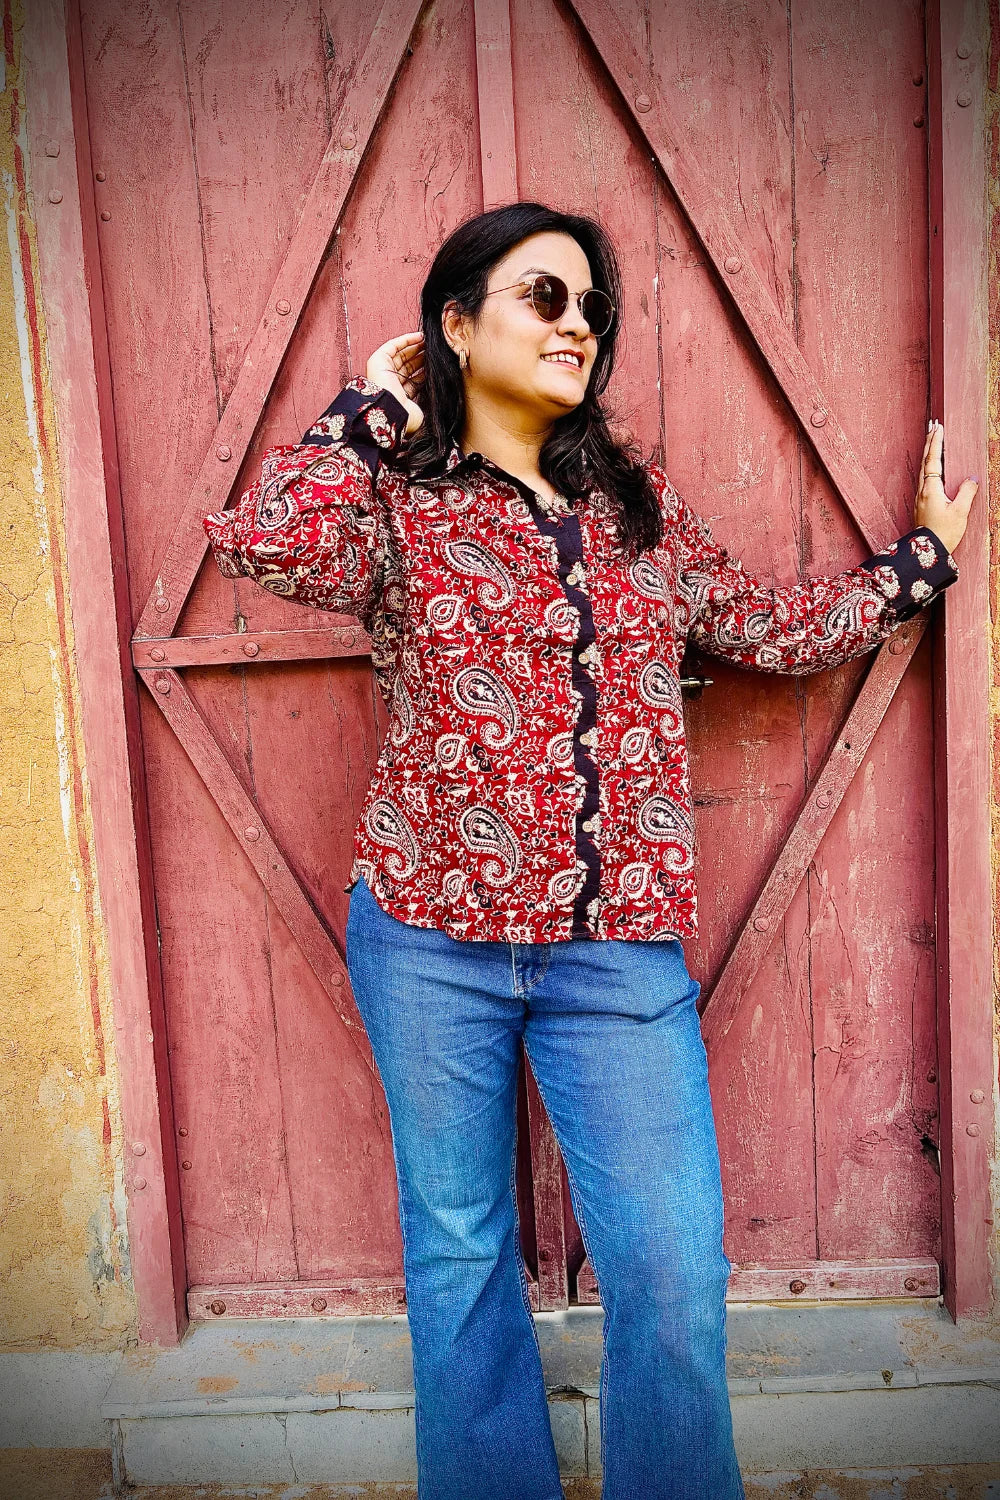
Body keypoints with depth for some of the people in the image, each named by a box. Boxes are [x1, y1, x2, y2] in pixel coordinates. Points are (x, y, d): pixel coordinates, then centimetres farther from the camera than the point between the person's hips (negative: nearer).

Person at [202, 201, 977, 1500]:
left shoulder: (635, 499, 12)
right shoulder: (396, 502, 0)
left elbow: (775, 627, 19)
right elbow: (263, 544, -21)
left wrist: (923, 555, 23)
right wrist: (371, 408, -6)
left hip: (620, 946, 2)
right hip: (434, 936, -2)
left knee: (676, 1274, 2)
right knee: (459, 1252, 16)